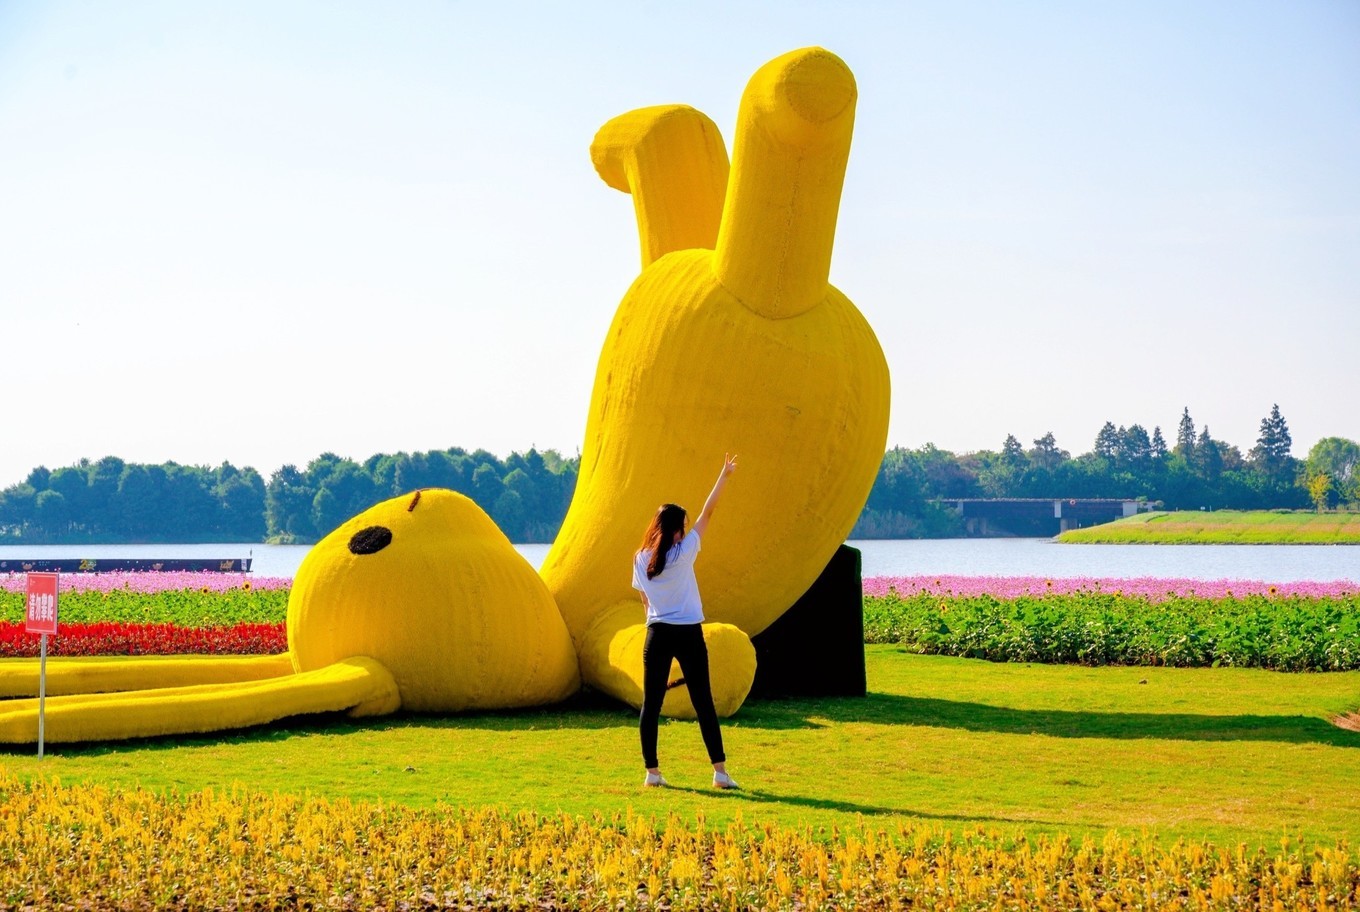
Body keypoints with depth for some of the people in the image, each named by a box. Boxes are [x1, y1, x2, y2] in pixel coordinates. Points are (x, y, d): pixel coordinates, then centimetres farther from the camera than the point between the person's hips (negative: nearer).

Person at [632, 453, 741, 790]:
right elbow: (708, 512, -1)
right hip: (688, 634, -3)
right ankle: (720, 772, 0)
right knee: (703, 703, 1)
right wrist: (724, 475, 6)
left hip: (657, 635, 3)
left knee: (651, 705, 6)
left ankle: (652, 772, 6)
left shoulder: (641, 559, 3)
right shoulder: (684, 552, -7)